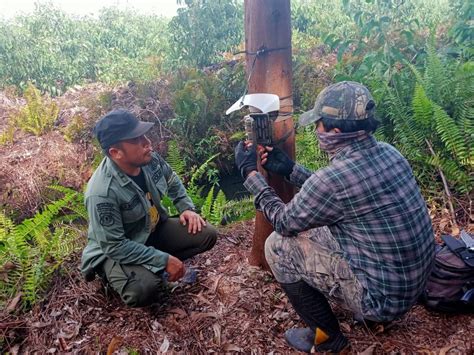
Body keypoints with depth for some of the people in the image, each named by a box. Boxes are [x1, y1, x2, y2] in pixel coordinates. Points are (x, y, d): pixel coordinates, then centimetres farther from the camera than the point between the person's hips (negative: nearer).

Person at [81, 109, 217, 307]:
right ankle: (115, 274, 2)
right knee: (145, 290, -33)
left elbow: (172, 182, 8)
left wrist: (187, 208, -6)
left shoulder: (150, 159, -14)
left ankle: (153, 269, 5)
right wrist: (164, 260, -27)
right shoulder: (102, 193, -34)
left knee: (207, 235, -8)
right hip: (115, 251, -6)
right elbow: (114, 246, -29)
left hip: (153, 230, 6)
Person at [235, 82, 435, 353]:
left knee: (278, 246, -4)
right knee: (316, 226, 20)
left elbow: (285, 223, -9)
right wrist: (290, 169, 12)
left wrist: (250, 172, -2)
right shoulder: (388, 152, -3)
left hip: (385, 295, -8)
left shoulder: (335, 176, -28)